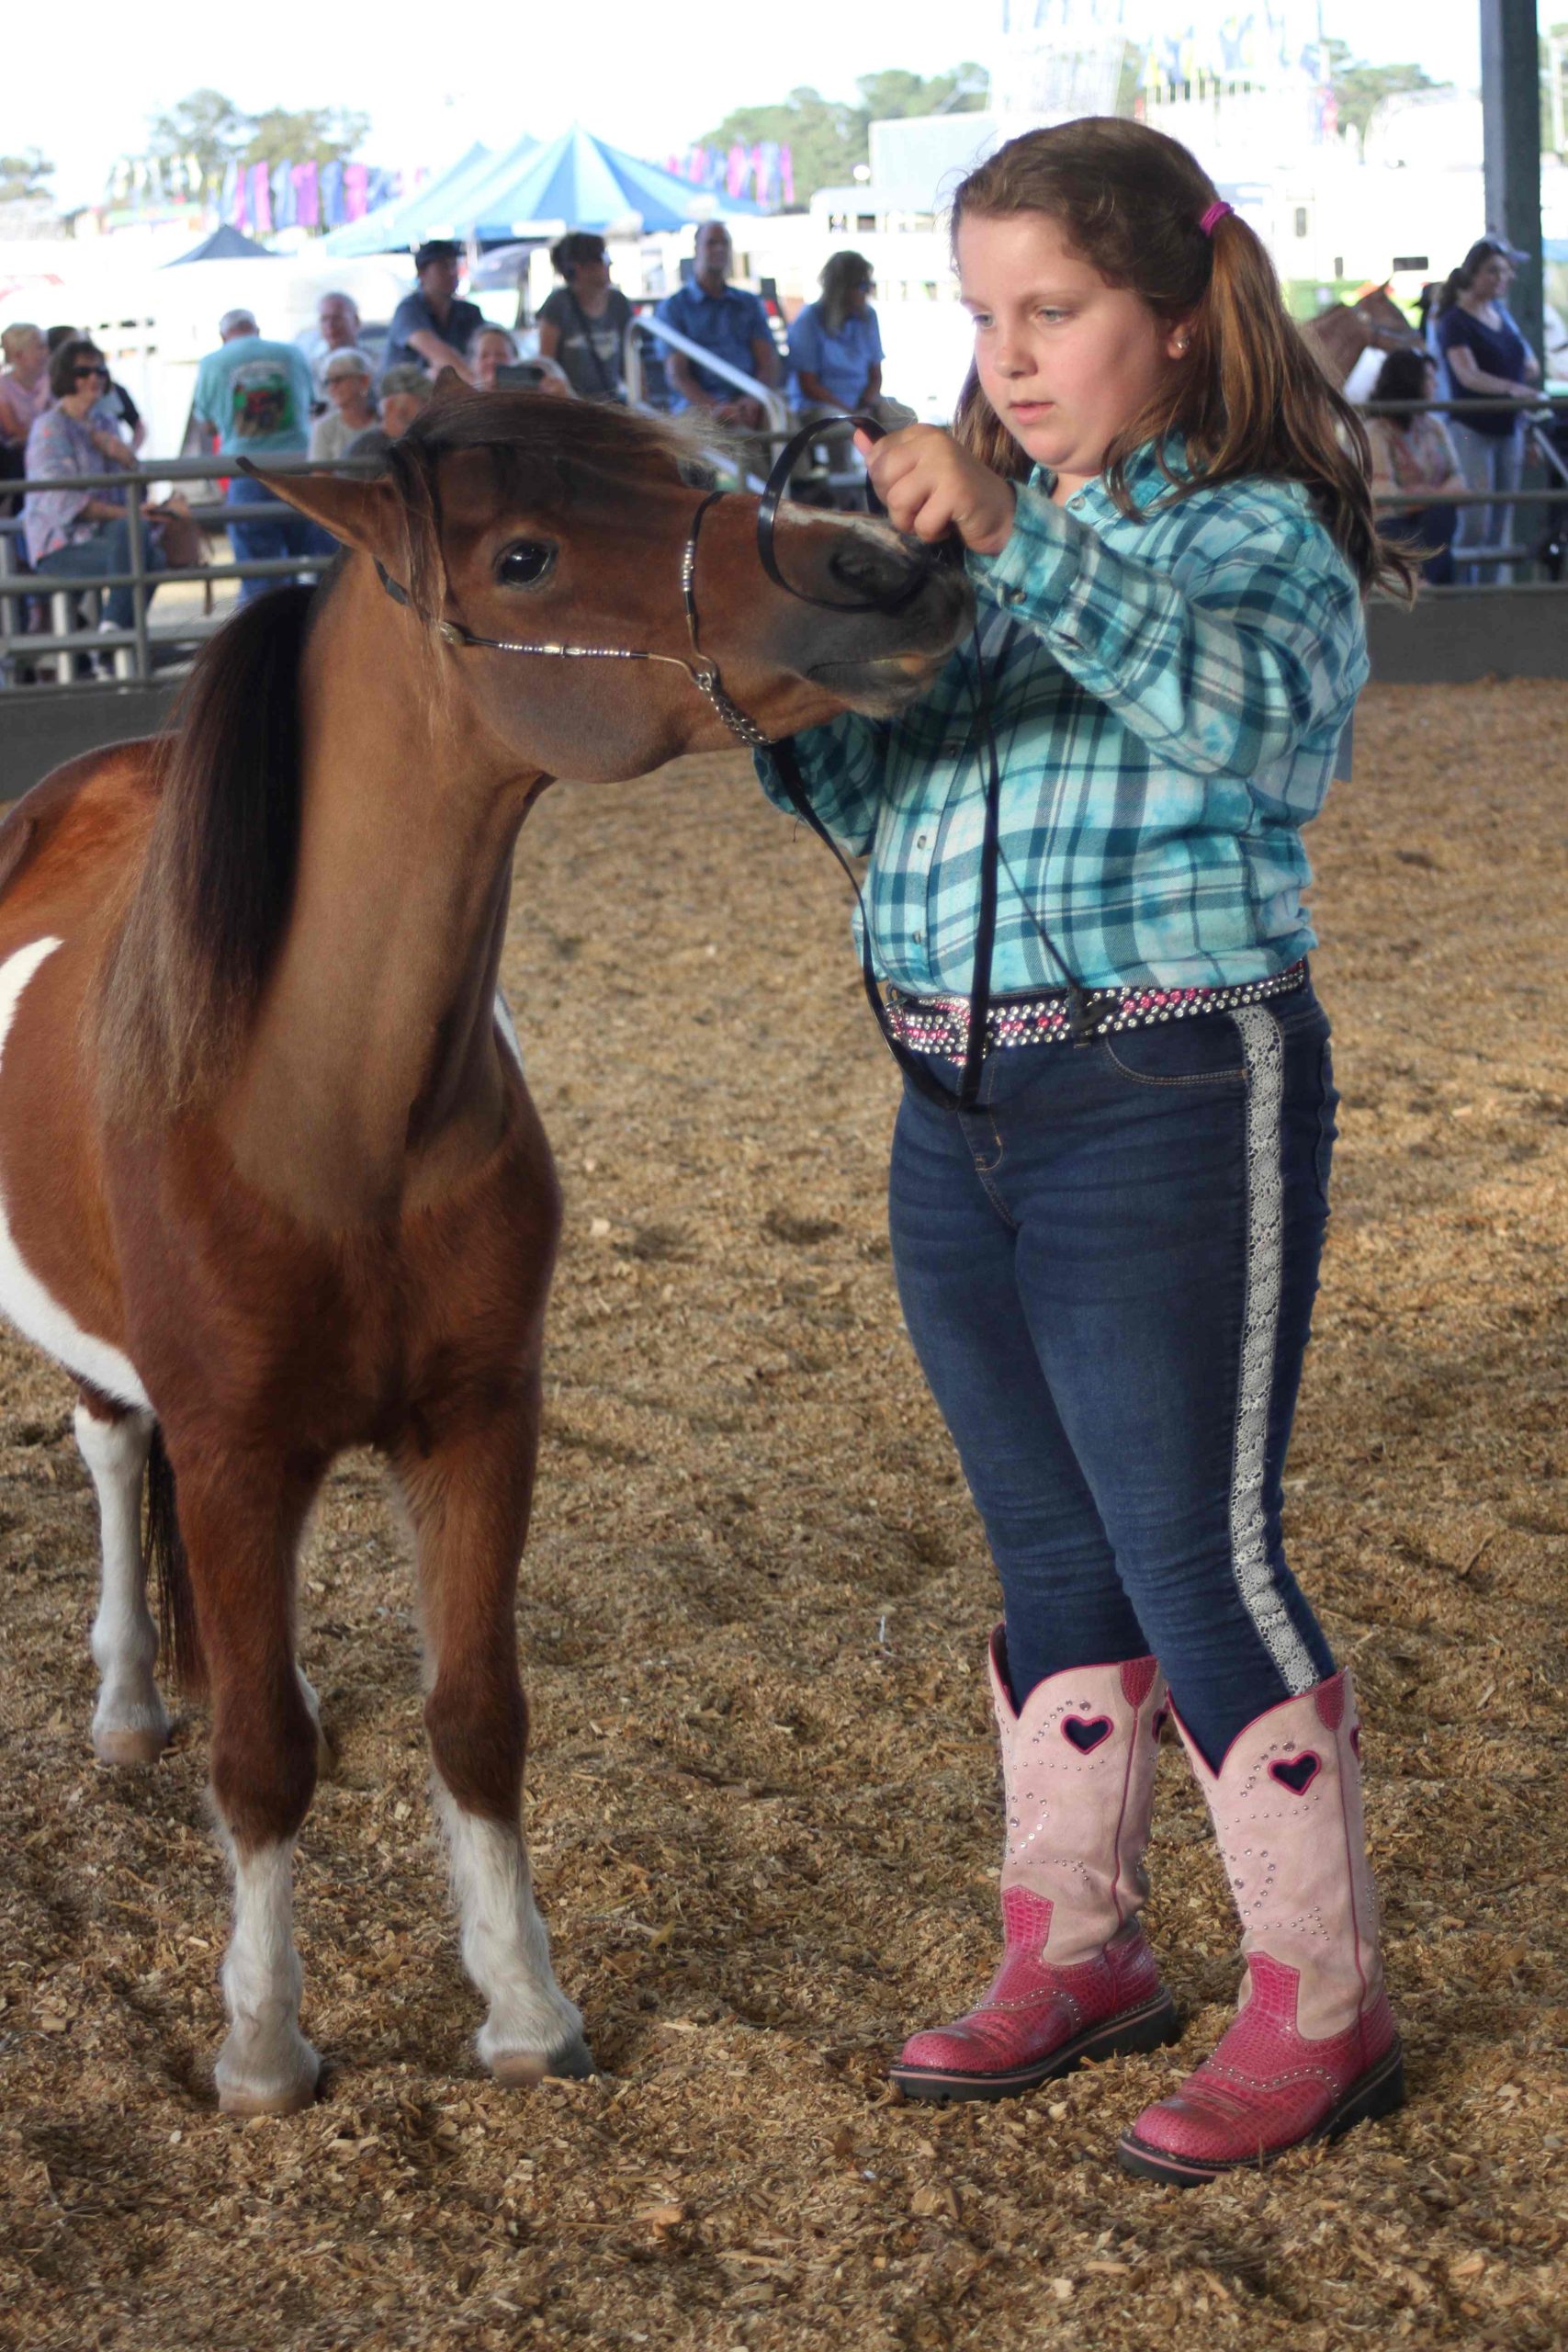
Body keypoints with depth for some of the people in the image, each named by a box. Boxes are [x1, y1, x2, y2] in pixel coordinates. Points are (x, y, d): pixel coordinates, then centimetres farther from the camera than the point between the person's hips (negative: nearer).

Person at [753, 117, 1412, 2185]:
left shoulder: (1260, 529, -6)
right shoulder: (973, 536, 14)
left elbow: (1246, 711, -29)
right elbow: (885, 801, 15)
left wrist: (1019, 540, -34)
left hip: (1171, 1103, -7)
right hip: (957, 1118, 7)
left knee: (1201, 1562, -3)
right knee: (1052, 1560, 16)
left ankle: (1321, 2003, 11)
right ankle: (1073, 1951, 29)